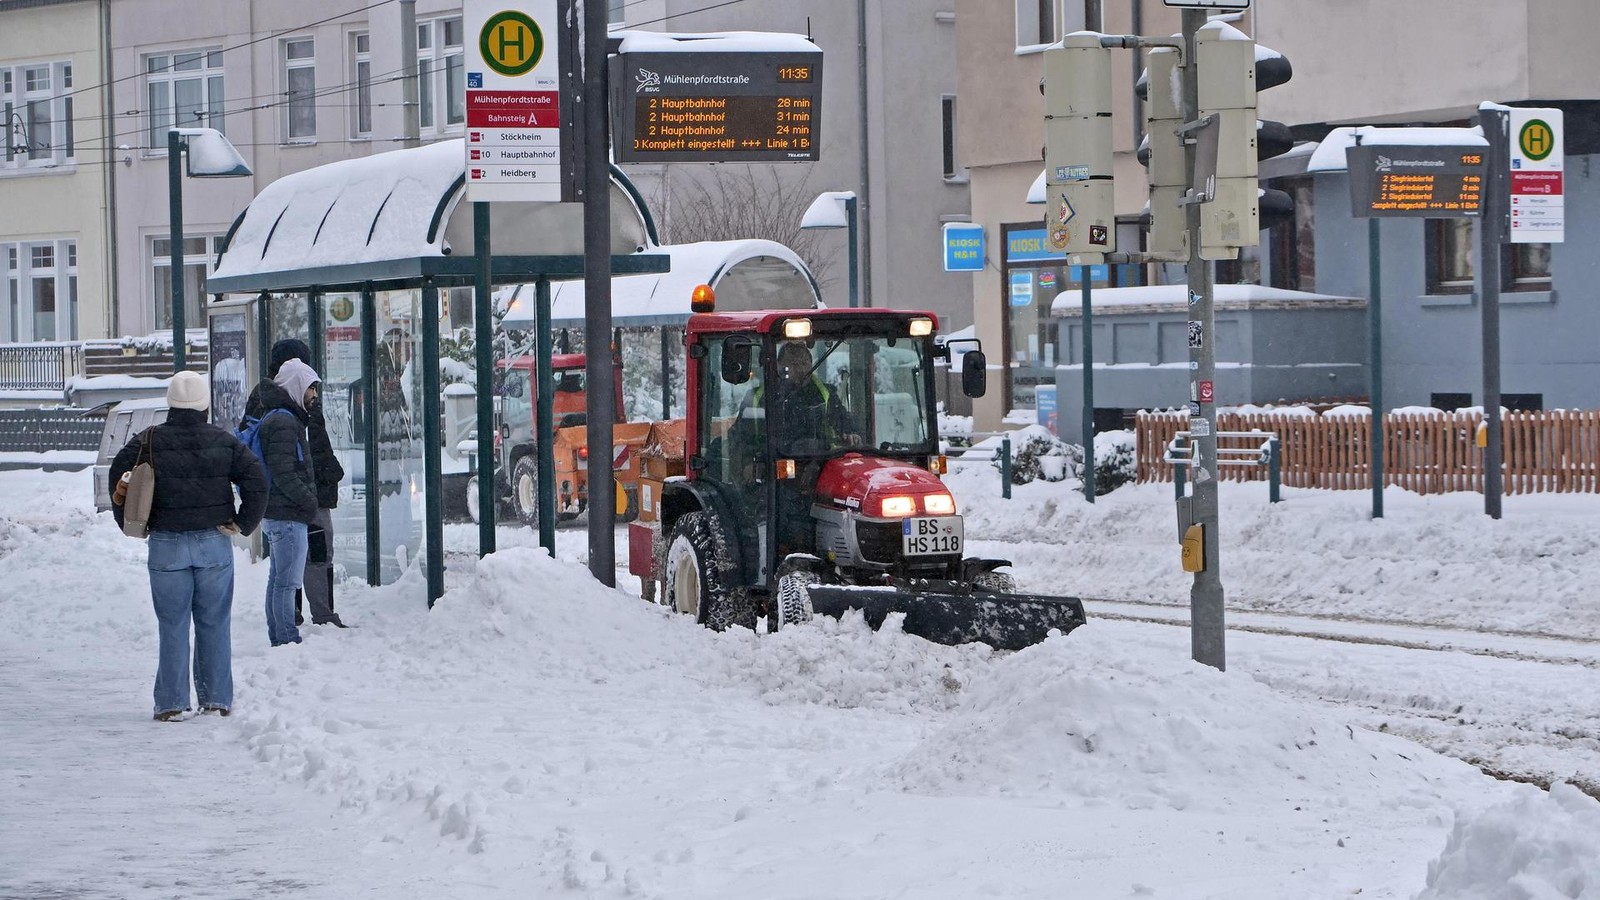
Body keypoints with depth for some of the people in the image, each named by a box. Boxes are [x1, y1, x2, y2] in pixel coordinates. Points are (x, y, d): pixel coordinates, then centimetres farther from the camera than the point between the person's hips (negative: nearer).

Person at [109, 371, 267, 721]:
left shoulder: (149, 442, -3)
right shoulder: (223, 442, 0)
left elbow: (118, 477, -5)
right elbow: (256, 479, -6)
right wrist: (243, 524, 2)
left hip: (167, 545, -1)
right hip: (214, 545, 1)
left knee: (172, 625, 4)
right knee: (214, 624, 8)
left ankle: (171, 702, 2)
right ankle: (216, 699, 8)